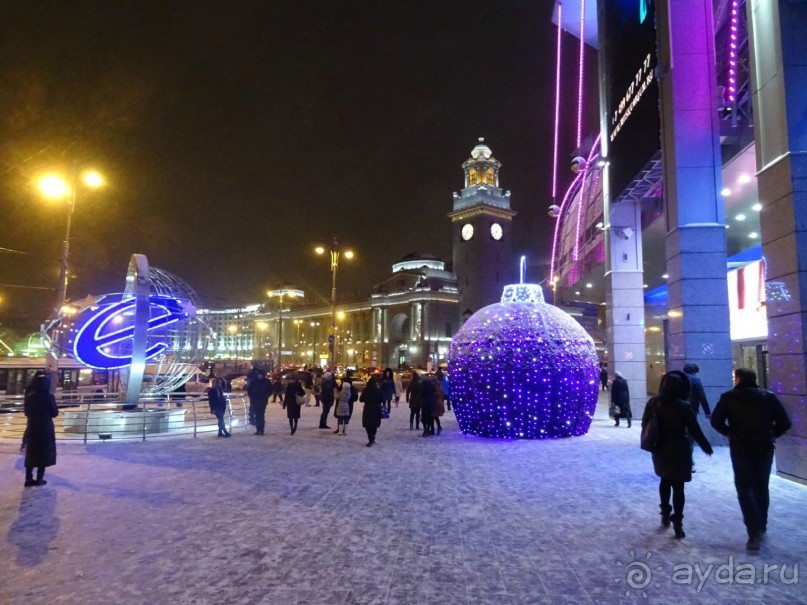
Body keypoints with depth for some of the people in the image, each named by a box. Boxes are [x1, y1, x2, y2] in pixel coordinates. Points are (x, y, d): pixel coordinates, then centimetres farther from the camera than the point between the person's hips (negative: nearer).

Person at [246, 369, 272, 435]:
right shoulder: (253, 381, 0)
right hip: (254, 401, 1)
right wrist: (251, 397, -3)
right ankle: (259, 429, 9)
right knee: (257, 415, 2)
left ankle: (260, 430, 0)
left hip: (263, 401, -1)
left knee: (261, 415, -5)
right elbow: (249, 390, 6)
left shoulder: (267, 382, -1)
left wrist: (265, 396, -7)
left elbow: (270, 391, 5)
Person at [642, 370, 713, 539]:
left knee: (665, 481, 23)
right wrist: (706, 446, 7)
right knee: (678, 486, 2)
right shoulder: (683, 406, -15)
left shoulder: (653, 402, -5)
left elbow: (644, 425, 3)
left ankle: (665, 514, 31)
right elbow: (694, 429, -8)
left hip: (659, 449, 4)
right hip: (678, 450, -4)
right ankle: (677, 523, 2)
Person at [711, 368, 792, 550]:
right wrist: (771, 435, 12)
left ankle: (755, 532, -9)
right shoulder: (769, 396, 5)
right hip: (765, 448, 3)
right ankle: (761, 526, 27)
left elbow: (716, 421, -9)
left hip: (740, 448, -3)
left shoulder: (729, 397, -2)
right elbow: (784, 423, -1)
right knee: (761, 488, 17)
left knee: (745, 489, 1)